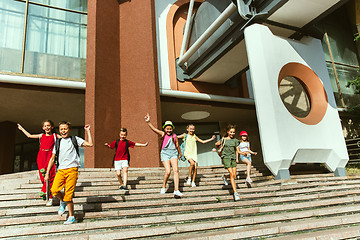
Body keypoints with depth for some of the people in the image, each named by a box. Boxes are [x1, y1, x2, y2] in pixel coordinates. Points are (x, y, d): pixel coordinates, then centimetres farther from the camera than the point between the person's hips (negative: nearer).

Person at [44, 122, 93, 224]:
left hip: (72, 170, -3)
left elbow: (90, 144, -6)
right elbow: (52, 158, 21)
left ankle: (71, 217, 12)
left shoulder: (75, 140, 7)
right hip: (61, 170, 4)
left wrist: (87, 131, -1)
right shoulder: (58, 142, 18)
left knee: (68, 195, -6)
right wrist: (47, 173, 17)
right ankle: (63, 202, 15)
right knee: (54, 190, -18)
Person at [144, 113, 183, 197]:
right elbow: (154, 129, -14)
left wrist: (180, 153, 32)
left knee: (176, 170, -12)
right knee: (168, 171, -13)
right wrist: (148, 122, -28)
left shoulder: (174, 136, 8)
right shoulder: (163, 134, 0)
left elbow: (177, 146, 21)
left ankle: (176, 190, -12)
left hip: (173, 153, 3)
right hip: (165, 153, -3)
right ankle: (163, 187, 12)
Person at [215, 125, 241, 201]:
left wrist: (237, 158, -2)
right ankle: (235, 193, -14)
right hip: (226, 157, -4)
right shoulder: (223, 139, 1)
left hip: (233, 158, 4)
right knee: (232, 174, -14)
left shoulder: (235, 140, 8)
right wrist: (221, 149, 24)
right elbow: (216, 144, 17)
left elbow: (237, 150, 11)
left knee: (234, 177, 1)